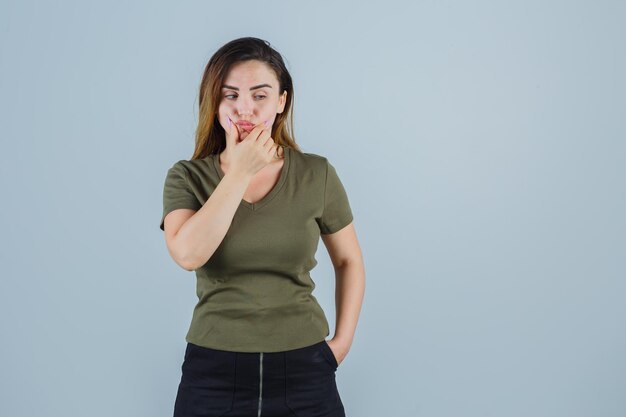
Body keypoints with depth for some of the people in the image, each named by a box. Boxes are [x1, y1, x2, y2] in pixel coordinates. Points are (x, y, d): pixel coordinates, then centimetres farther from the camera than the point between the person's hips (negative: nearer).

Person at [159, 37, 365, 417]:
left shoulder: (317, 175, -3)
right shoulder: (187, 177, -3)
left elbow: (349, 261, 9)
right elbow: (188, 254, -21)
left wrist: (343, 340, 1)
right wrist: (240, 172, -17)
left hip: (303, 370, 1)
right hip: (213, 371, 0)